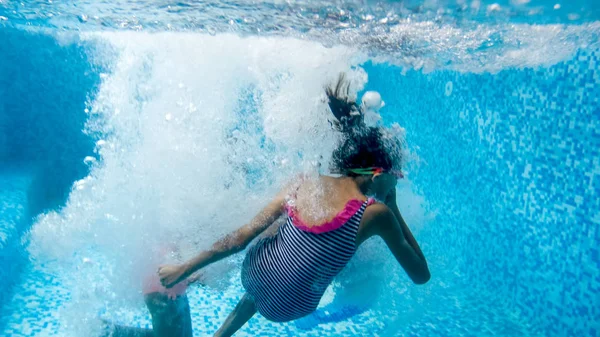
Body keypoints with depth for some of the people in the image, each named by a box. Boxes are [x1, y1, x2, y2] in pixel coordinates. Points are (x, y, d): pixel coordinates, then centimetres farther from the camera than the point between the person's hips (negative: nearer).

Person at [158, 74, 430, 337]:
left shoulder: (303, 183, -6)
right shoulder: (377, 214, -16)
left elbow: (242, 236, -5)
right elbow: (421, 275, -4)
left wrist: (184, 268, 5)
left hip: (251, 276, 3)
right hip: (285, 309, -3)